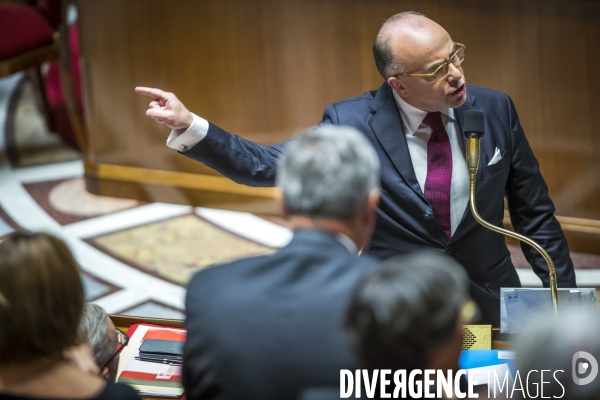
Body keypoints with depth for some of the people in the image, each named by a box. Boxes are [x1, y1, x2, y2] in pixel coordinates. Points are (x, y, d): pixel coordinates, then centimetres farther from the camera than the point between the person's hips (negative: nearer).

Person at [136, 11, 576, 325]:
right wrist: (190, 126, -26)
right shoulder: (353, 124, -13)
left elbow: (535, 214, 3)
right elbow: (266, 165, -12)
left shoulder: (495, 110, -7)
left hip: (488, 305, 2)